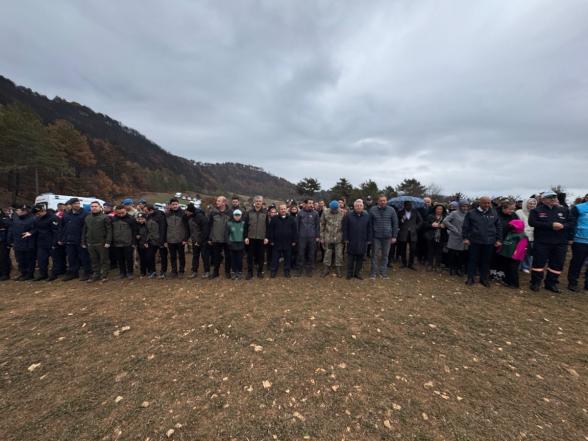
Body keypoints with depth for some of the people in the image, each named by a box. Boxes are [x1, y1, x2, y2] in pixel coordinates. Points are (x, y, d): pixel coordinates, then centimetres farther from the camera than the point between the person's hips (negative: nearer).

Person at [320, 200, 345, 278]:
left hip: (339, 238, -1)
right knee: (327, 254, 12)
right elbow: (322, 225, 0)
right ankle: (326, 269, 26)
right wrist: (322, 238, 0)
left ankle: (338, 269, 24)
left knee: (339, 254, 8)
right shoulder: (325, 212, -6)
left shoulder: (342, 213, -7)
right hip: (328, 238, 1)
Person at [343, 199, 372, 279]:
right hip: (351, 241, -2)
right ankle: (349, 273, 21)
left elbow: (369, 229, 6)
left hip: (363, 242, 2)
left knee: (360, 258, 10)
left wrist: (369, 240, 3)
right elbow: (345, 228, -2)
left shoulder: (367, 216, 3)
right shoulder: (348, 215, -3)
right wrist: (345, 239, -5)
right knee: (350, 258, 8)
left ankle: (357, 273, 24)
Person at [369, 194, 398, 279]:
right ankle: (373, 273, 14)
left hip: (387, 237, 1)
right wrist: (370, 236, 0)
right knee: (375, 255, 4)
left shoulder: (391, 210, 1)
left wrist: (394, 236, 1)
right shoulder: (372, 210, -1)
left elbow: (395, 224, 4)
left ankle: (383, 272, 22)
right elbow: (370, 224, 2)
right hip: (376, 237, -1)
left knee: (385, 255, 10)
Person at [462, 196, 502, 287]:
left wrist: (498, 239, 6)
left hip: (489, 242, 3)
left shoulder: (494, 214, 7)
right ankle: (471, 278, 15)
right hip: (474, 241, -2)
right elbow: (465, 227, -1)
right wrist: (465, 238, -6)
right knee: (473, 260, 6)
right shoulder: (471, 213, -2)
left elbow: (499, 227, 11)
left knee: (486, 261, 11)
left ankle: (484, 278, 23)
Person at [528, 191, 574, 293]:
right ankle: (535, 283, 11)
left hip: (560, 243, 5)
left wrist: (562, 226, -14)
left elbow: (571, 223, 8)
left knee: (557, 264, 10)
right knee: (539, 262, 0)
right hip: (542, 242, -4)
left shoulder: (563, 210, 11)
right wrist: (551, 225, -20)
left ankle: (551, 283, 23)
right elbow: (532, 222, -14)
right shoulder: (536, 210, -2)